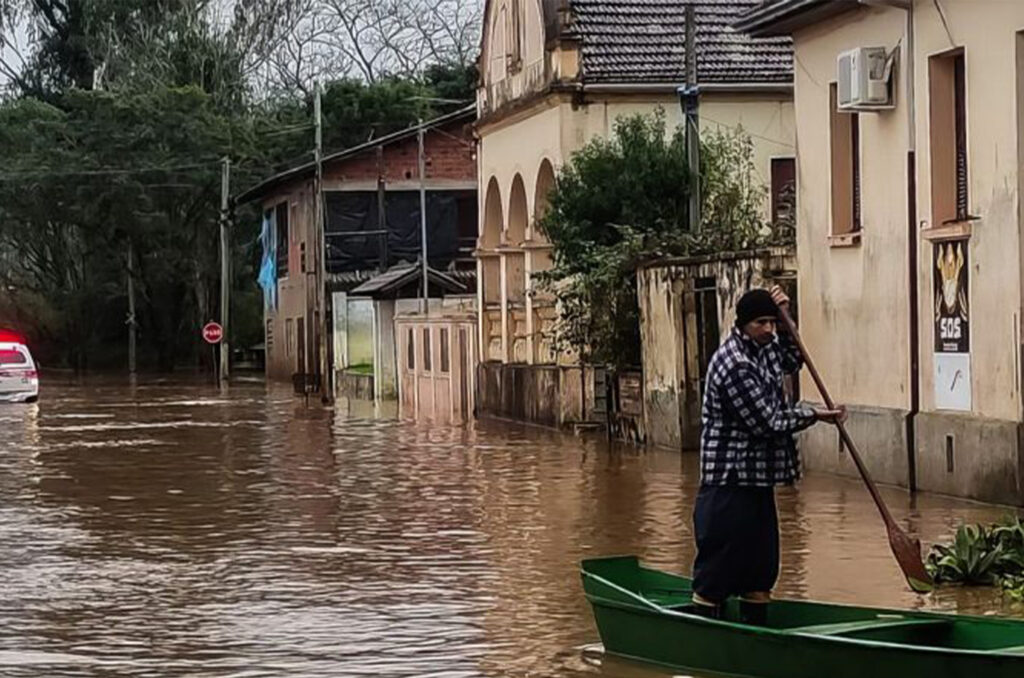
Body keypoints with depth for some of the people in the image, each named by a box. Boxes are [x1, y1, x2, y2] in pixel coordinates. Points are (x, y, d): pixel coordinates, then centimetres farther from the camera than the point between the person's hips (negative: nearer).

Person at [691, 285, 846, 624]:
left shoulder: (761, 349, 9)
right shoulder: (735, 365, -20)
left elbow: (792, 362, 31)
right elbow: (768, 423, -19)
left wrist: (784, 323, 13)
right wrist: (814, 415, -6)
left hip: (757, 481, 10)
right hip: (729, 485, -10)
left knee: (761, 571, 14)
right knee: (715, 575, -5)